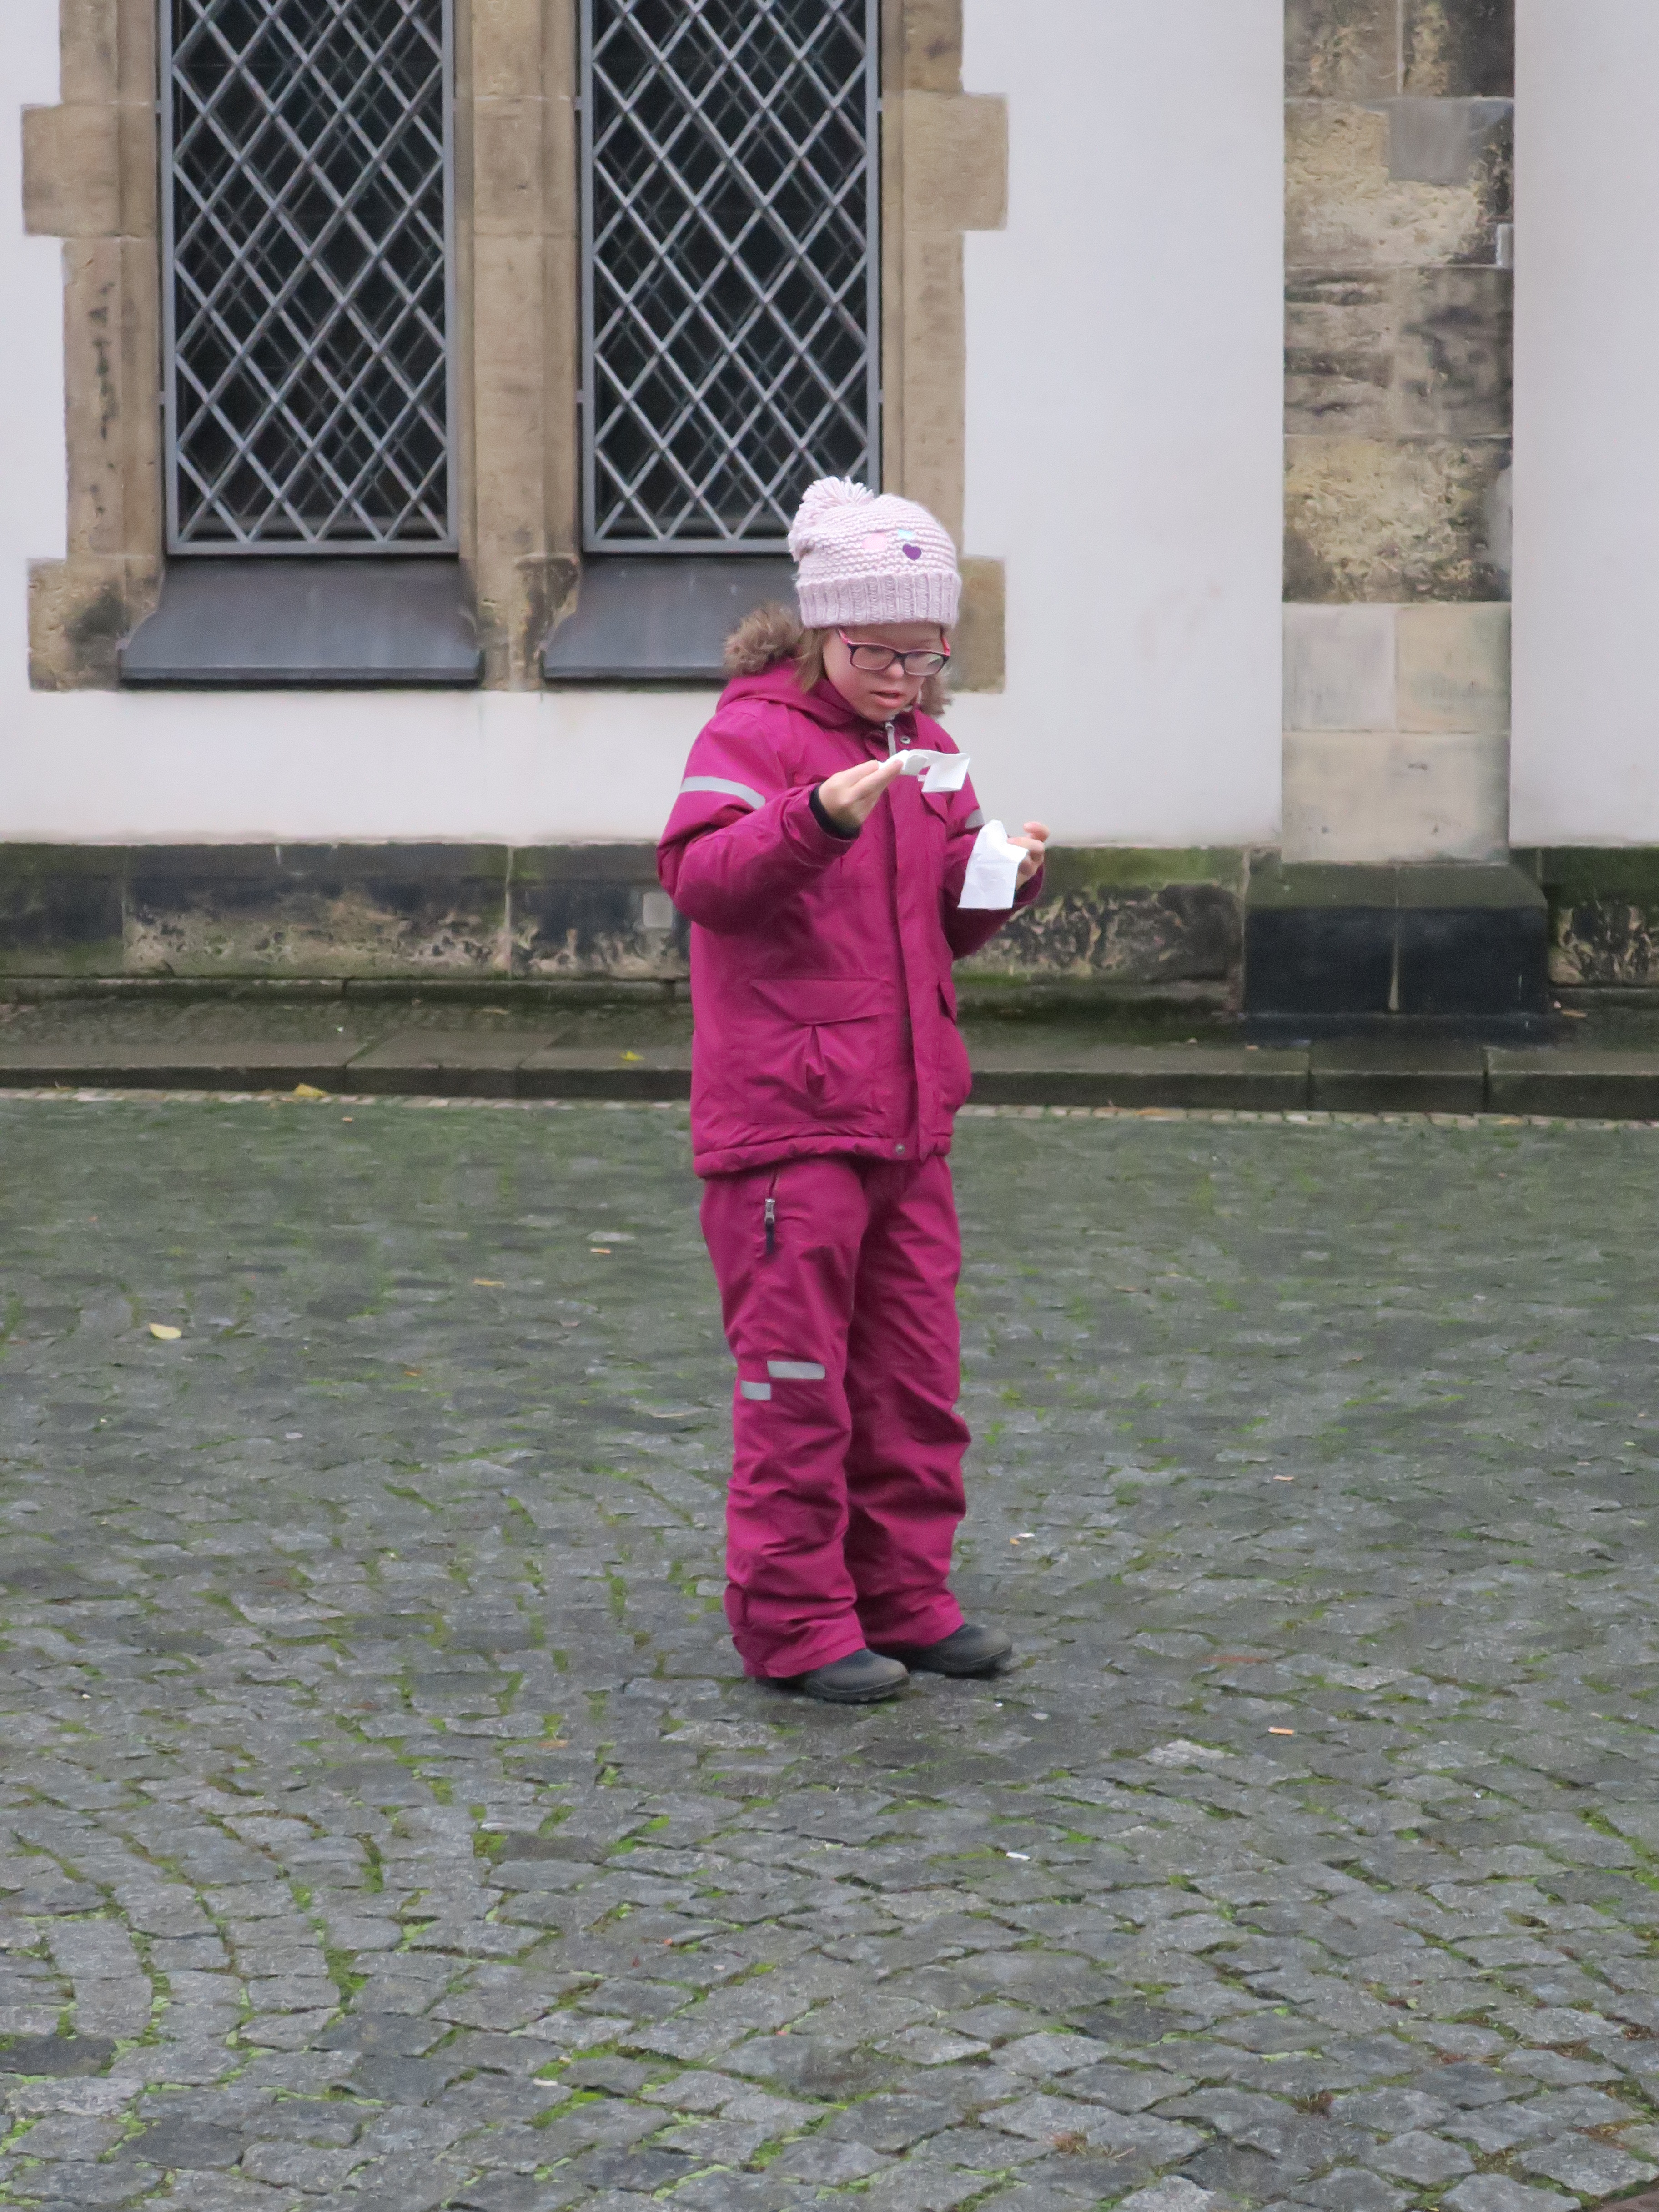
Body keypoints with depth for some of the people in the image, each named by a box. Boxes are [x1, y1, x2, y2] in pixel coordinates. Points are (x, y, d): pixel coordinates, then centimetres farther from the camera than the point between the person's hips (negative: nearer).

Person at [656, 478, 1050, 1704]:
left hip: (905, 1118, 7)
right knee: (797, 1375, -3)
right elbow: (697, 877, -22)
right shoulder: (755, 730, -7)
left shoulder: (926, 748, 15)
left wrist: (1006, 877, -2)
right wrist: (820, 815, -35)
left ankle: (904, 1601, 23)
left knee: (916, 1374, 12)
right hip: (786, 1119, -7)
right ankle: (793, 1623, 7)